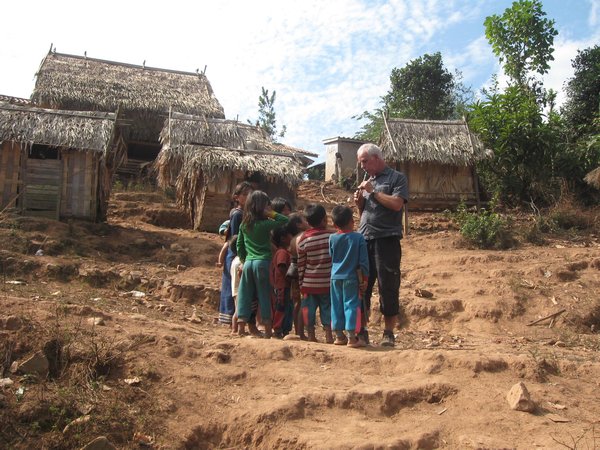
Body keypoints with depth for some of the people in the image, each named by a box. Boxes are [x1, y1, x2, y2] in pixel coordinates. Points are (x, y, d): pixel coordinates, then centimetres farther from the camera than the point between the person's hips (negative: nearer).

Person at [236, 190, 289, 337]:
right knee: (265, 295, 1)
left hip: (248, 262, 5)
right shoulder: (264, 224, -10)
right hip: (263, 262, -5)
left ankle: (241, 327, 10)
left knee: (245, 295, 9)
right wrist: (271, 213, -2)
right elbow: (285, 220, -6)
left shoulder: (244, 224, 8)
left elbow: (239, 244, 13)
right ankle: (268, 330, 5)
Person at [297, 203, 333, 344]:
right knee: (327, 308, 9)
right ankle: (328, 336, 12)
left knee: (309, 309, 9)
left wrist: (300, 282, 9)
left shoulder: (303, 239, -6)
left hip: (309, 283, 0)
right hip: (327, 282, 0)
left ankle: (311, 337, 14)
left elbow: (301, 264, -1)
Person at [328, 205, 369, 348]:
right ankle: (352, 338, 1)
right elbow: (363, 261, -6)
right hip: (351, 278, -3)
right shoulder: (359, 238, -8)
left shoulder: (332, 238, 0)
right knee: (351, 305, 1)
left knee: (337, 306, 11)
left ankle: (339, 336, 19)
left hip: (335, 277, 3)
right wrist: (364, 278, 1)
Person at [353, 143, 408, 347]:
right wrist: (359, 202, 5)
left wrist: (373, 191, -8)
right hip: (364, 239, 6)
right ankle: (361, 331, 13)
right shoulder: (368, 180, 21)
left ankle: (389, 333, 6)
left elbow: (397, 204, -12)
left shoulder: (397, 178, 2)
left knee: (388, 287, -2)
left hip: (386, 239, -6)